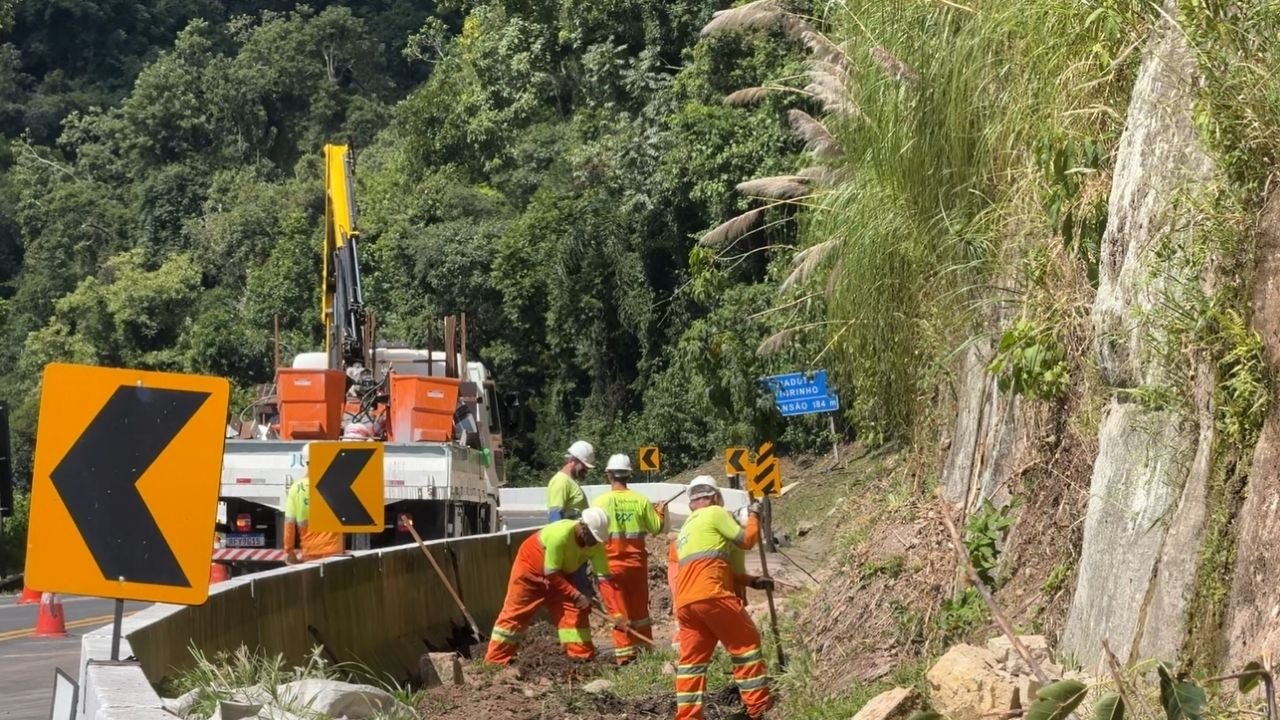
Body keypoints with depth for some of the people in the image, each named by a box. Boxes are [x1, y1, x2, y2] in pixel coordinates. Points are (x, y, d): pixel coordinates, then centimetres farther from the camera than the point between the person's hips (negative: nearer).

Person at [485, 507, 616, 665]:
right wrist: (577, 595, -32)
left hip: (562, 573, 6)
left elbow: (604, 576, -20)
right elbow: (551, 574, -32)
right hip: (531, 567, -6)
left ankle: (581, 656, -2)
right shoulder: (560, 534, -38)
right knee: (514, 614, -4)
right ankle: (496, 661, 0)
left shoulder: (595, 543, -20)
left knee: (575, 611, -6)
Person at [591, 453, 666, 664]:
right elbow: (656, 528, 4)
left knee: (618, 611, 3)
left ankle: (625, 654, 0)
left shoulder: (601, 501, -11)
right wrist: (661, 513, 24)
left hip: (611, 563, -3)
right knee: (640, 608, 15)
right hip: (636, 562, 3)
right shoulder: (641, 500, -3)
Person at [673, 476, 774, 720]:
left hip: (685, 602, 8)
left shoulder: (686, 528, 31)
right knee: (746, 642, 6)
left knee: (692, 657, 8)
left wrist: (752, 581, 29)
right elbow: (747, 540, 6)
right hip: (710, 595, -8)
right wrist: (754, 516, 24)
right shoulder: (715, 513, 4)